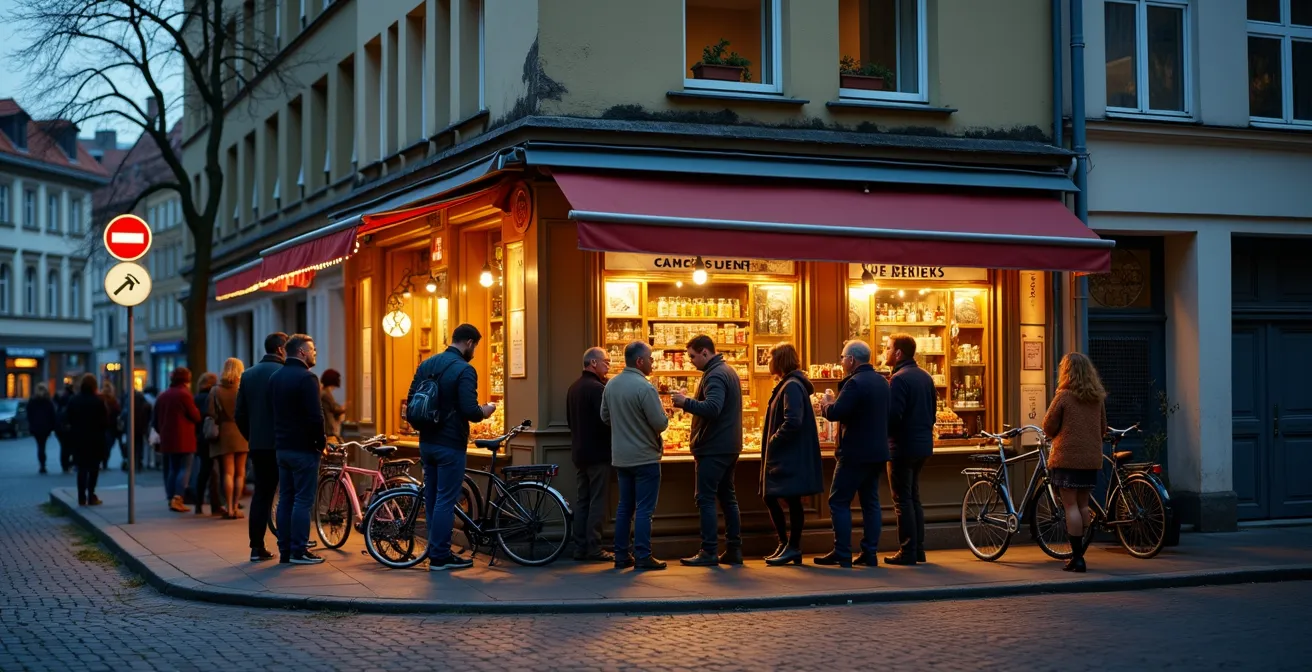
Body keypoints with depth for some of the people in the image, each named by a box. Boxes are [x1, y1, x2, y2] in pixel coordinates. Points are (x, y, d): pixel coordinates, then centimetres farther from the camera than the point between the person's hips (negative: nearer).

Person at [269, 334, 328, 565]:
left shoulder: (275, 378, 11)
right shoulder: (306, 378, -15)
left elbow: (271, 411, 15)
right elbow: (315, 416, -19)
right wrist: (321, 443, -7)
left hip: (282, 448, 8)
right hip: (304, 448, -8)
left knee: (285, 499, 11)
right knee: (303, 500, -3)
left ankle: (284, 550, 14)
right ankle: (299, 551, -2)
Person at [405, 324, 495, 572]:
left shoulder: (426, 365, 7)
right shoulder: (464, 370, -16)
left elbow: (410, 401, 10)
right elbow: (469, 411, -23)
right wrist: (484, 411, -2)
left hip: (427, 443, 8)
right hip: (450, 444, -8)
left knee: (431, 498, 15)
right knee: (446, 501, -1)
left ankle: (436, 550, 23)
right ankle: (440, 556, 3)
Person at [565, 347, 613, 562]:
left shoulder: (574, 388, 12)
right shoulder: (597, 388, -16)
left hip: (579, 453, 9)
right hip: (598, 453, -9)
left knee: (582, 500, 11)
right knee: (597, 502, -4)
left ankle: (579, 547, 12)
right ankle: (594, 548, -4)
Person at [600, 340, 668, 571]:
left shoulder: (611, 385, 3)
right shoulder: (644, 388, -20)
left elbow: (605, 417, 13)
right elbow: (660, 423, -19)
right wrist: (664, 415, 3)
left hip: (620, 457, 7)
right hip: (645, 457, -7)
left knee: (624, 507, 13)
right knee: (644, 509, -2)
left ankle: (621, 556, 16)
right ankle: (643, 557, -2)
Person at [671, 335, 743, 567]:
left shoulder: (715, 376, -16)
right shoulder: (727, 371, 17)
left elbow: (712, 408, -29)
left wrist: (685, 402, -22)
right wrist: (688, 403, 12)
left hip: (714, 448, -10)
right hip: (729, 446, 10)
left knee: (706, 498, -6)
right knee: (727, 497, 13)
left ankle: (709, 552, -7)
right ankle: (734, 550, 15)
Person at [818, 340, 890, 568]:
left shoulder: (855, 383, -17)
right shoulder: (881, 381, 12)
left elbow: (835, 413, -24)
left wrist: (826, 404, -2)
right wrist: (834, 404, 16)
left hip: (856, 452, -9)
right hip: (877, 451, 9)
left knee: (839, 502, -2)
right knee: (870, 502, 11)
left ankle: (842, 554, -3)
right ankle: (870, 554, 11)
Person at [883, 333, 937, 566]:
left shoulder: (899, 379, -17)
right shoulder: (925, 376, 11)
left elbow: (892, 416, -22)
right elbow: (932, 411, 16)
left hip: (903, 447, -9)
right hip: (923, 444, 9)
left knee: (903, 501, -2)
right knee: (913, 498, 16)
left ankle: (907, 552, 0)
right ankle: (918, 549, 18)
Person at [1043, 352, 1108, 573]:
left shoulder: (1063, 396, -9)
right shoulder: (1097, 398, 7)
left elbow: (1048, 427, -5)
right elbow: (1103, 428, 16)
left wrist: (1057, 436, 15)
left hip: (1068, 457, -5)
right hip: (1091, 458, 5)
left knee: (1071, 505, -2)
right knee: (1083, 504, 15)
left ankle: (1077, 557, -3)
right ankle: (1079, 551, 21)